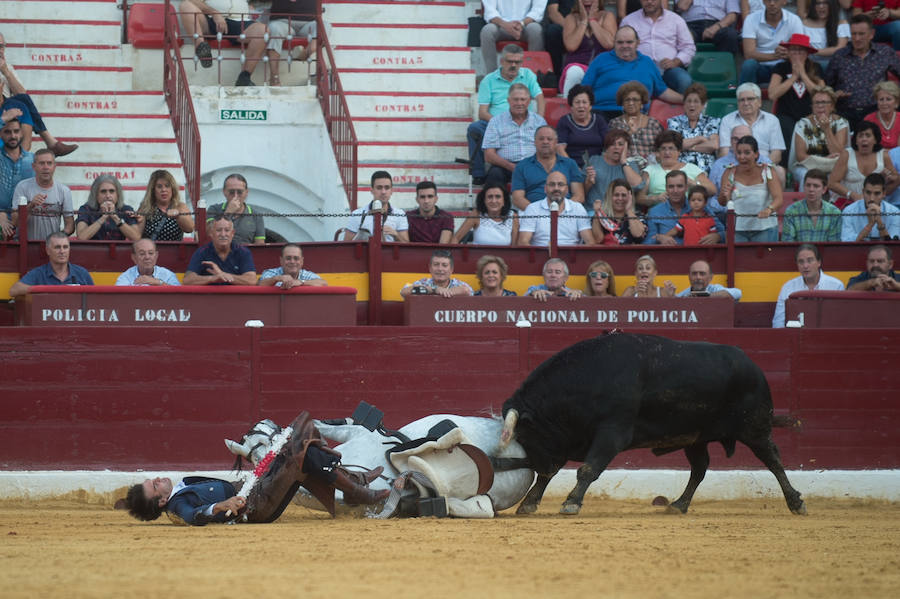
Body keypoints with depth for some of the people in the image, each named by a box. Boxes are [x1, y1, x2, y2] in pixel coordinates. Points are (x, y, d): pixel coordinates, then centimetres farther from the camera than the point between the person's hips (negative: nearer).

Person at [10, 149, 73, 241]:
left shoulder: (64, 191, 7)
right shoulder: (22, 187, 2)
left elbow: (70, 225, 8)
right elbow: (15, 222, -3)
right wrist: (30, 206, -18)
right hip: (28, 242, -2)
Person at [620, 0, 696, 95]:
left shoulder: (676, 20, 16)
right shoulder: (628, 21, 16)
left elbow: (689, 48, 14)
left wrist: (675, 62, -6)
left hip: (667, 69, 1)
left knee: (684, 81, -33)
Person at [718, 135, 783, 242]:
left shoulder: (767, 172, -2)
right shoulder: (730, 173, 4)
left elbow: (778, 198, -13)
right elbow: (722, 203, -3)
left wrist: (769, 209, -35)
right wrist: (724, 195, -27)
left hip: (764, 228, -1)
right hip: (738, 229, 1)